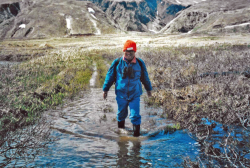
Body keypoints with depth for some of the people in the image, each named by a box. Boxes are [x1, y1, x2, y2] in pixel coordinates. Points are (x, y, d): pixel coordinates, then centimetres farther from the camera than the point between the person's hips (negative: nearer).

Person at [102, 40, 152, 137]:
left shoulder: (140, 63, -3)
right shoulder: (117, 63, -6)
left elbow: (145, 77, 11)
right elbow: (110, 76, 4)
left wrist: (148, 89, 21)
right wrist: (105, 89, 6)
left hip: (135, 95, -1)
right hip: (121, 94, 1)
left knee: (135, 116, -4)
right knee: (121, 113, 18)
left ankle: (136, 134, 8)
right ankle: (120, 130, 42)